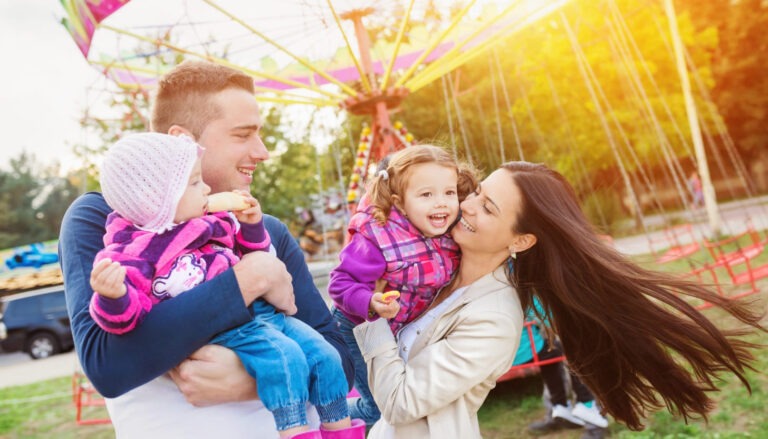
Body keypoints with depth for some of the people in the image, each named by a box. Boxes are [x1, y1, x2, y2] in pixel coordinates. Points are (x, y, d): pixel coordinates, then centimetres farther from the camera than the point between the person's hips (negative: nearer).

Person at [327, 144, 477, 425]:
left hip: (405, 332, 7)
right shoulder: (378, 239, -33)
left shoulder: (451, 236, -13)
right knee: (380, 405, 1)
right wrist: (371, 304, -43)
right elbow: (340, 282, -29)